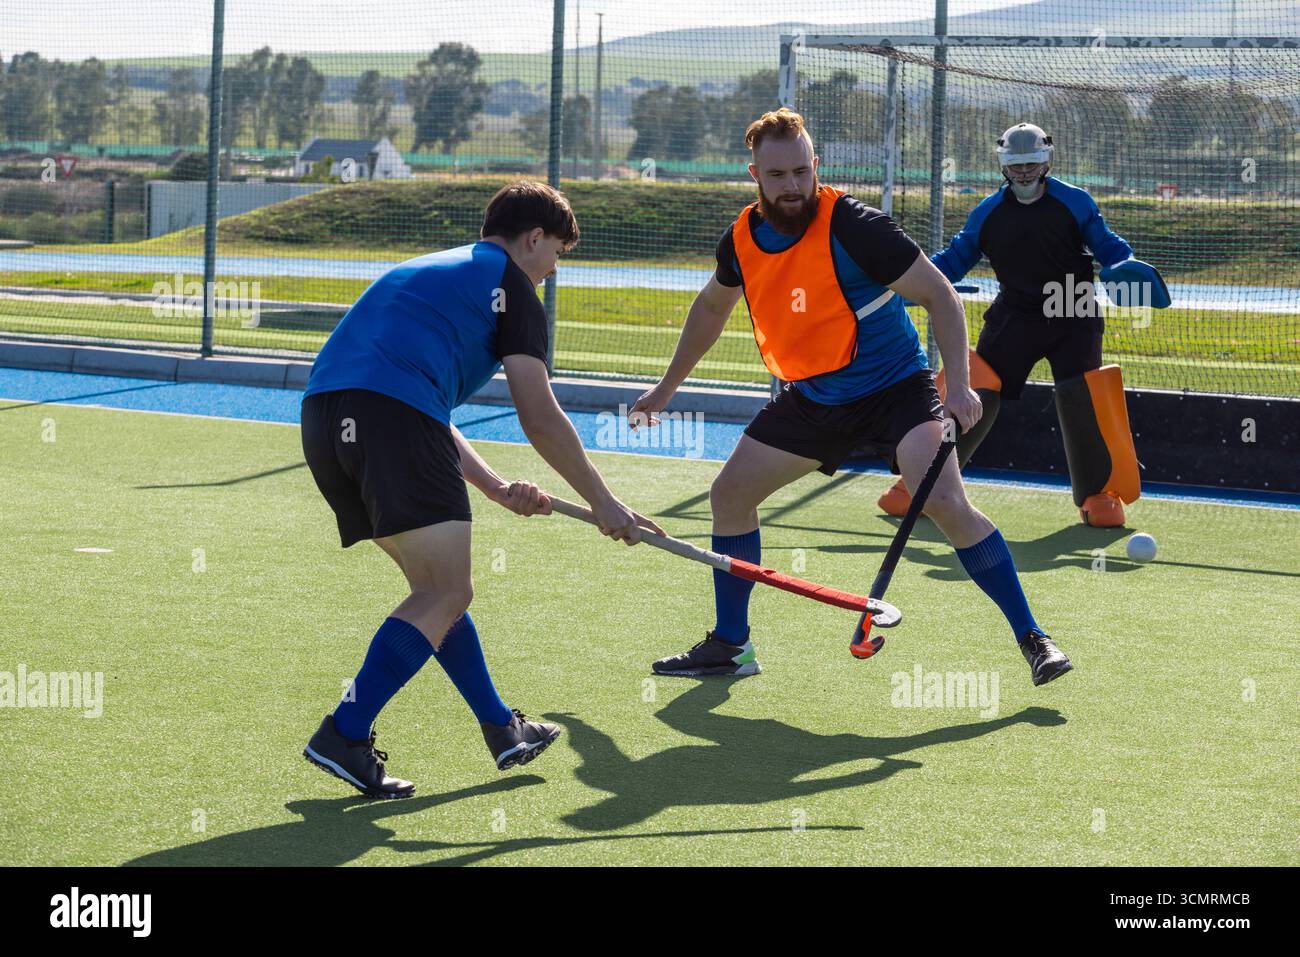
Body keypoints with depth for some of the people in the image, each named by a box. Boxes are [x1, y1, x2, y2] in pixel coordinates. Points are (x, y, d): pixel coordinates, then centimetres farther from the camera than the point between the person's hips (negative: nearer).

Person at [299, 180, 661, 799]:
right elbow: (540, 420, 5)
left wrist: (495, 488, 29)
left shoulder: (429, 272, 36)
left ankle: (501, 730, 24)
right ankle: (345, 735, -16)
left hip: (323, 417, 9)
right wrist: (602, 502, 13)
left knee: (438, 586, 18)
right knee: (446, 595, -7)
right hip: (393, 418, -9)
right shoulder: (510, 284, 12)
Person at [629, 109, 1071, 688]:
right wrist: (667, 388, 24)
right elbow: (711, 306, 18)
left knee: (945, 502, -25)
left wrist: (957, 383, -30)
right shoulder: (742, 239, -4)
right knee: (730, 494, 4)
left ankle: (1032, 640, -17)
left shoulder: (852, 225, -23)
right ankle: (729, 646, 19)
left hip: (895, 387, -6)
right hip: (812, 398, 7)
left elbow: (939, 295, -19)